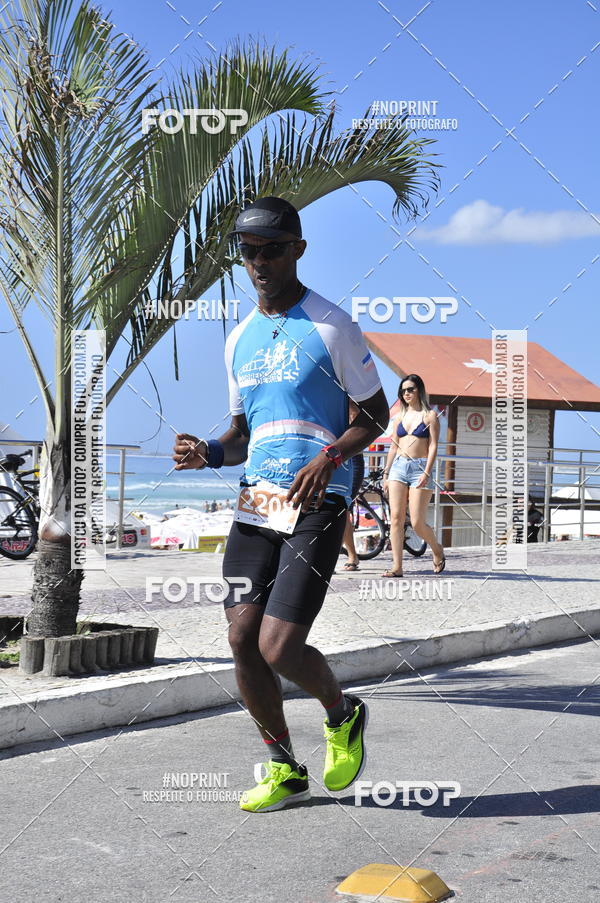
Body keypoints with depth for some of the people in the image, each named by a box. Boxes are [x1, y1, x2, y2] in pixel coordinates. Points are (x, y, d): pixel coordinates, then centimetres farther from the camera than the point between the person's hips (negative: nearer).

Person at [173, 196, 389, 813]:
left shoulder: (330, 327, -3)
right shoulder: (240, 339, 16)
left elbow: (376, 414, 0)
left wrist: (330, 456, -18)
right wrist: (210, 453, 2)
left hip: (317, 503, -6)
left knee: (278, 648, -13)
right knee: (242, 640, -2)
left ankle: (343, 716, 19)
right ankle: (284, 768, 18)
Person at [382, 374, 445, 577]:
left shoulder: (430, 415, 1)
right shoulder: (399, 417, 14)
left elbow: (433, 446, -5)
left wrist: (426, 472, -15)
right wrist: (386, 473, 12)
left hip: (420, 468, -4)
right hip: (398, 466, 4)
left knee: (417, 523, -8)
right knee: (396, 518, -5)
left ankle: (437, 550, 22)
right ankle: (397, 566, -4)